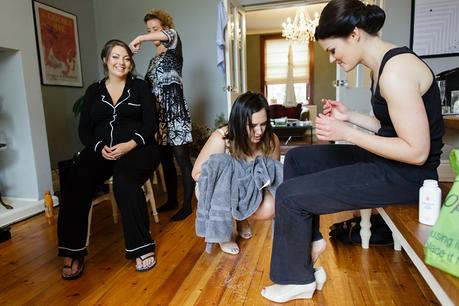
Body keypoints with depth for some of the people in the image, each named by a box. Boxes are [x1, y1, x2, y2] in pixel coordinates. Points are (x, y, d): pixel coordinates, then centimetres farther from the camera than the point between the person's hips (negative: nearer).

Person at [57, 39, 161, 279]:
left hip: (137, 149, -2)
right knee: (75, 185, -26)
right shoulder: (93, 91, 16)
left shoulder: (140, 87, 10)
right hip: (101, 150, 3)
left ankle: (142, 247, -23)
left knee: (124, 181, -35)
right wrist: (100, 147, -12)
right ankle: (73, 252, -15)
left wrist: (129, 145, -17)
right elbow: (84, 129, 10)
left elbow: (150, 124, -1)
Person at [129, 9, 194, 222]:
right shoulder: (153, 60, 21)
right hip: (158, 113, 8)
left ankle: (187, 205, 2)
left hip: (175, 111, -8)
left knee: (182, 160, -6)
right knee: (165, 160, 11)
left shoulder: (173, 52, 0)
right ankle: (171, 201, 23)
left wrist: (139, 39, -25)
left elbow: (172, 35, -24)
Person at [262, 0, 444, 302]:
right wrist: (349, 116, 2)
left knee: (289, 195, -13)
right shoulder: (381, 65, 8)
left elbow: (417, 152, -25)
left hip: (406, 174, -10)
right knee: (297, 158, 13)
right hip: (384, 158, 10)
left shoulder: (396, 71, -23)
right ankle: (311, 239, 20)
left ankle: (299, 281, 9)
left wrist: (347, 133, -23)